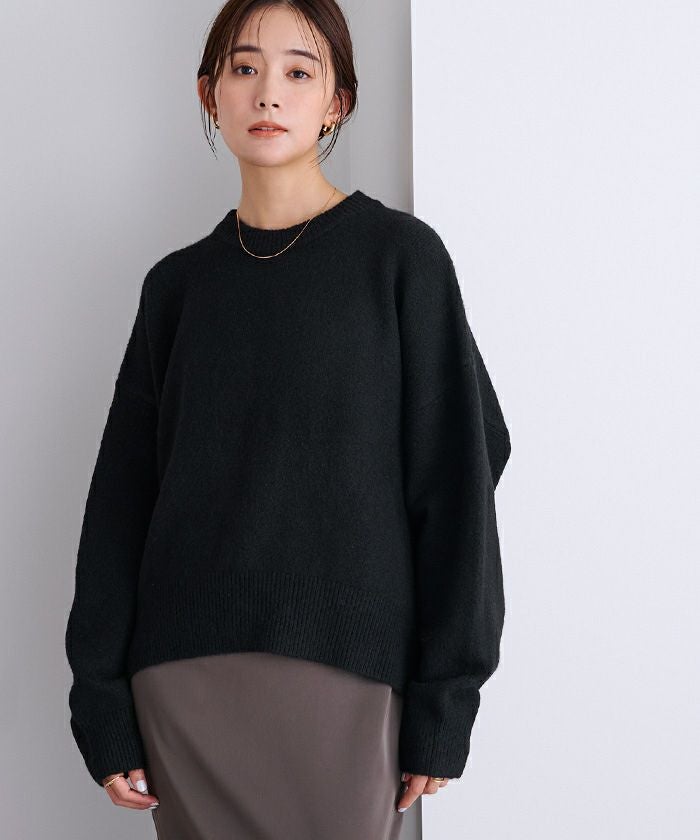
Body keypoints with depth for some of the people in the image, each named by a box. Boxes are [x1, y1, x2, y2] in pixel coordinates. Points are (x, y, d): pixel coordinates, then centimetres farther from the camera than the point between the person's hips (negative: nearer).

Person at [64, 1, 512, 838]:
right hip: (184, 675, 3)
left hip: (342, 673, -3)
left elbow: (456, 474, -3)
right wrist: (101, 700, 3)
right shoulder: (179, 283, 8)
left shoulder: (401, 256, -1)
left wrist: (443, 703, -6)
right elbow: (121, 495, 8)